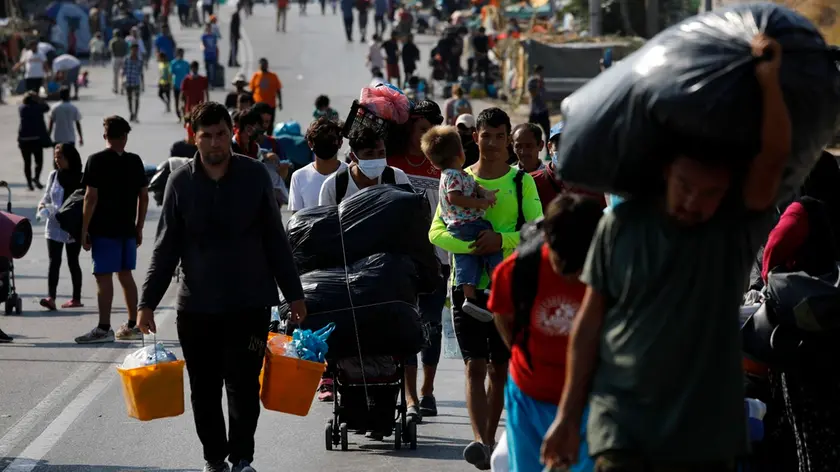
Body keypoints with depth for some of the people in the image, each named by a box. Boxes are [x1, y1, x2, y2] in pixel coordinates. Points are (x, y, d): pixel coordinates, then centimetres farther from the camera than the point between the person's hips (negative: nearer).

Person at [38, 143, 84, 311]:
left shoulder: (80, 179, -6)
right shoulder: (53, 176, 5)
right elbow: (47, 196, 14)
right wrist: (42, 205, -8)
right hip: (54, 226, 3)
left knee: (73, 262, 8)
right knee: (54, 262, -8)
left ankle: (76, 298, 19)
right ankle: (50, 297, -18)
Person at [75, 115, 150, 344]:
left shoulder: (96, 161, -8)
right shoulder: (135, 161, 6)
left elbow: (91, 197, -12)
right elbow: (144, 196, 8)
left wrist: (84, 230, -8)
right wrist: (139, 227, 17)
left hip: (103, 229, -5)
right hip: (127, 229, 5)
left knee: (104, 277, -4)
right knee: (125, 275, 14)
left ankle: (104, 328, -6)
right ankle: (133, 326, 18)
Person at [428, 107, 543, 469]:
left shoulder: (521, 182, 1)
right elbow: (436, 232, -4)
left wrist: (503, 240, -26)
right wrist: (470, 246, -22)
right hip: (468, 284, 0)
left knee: (500, 368, 8)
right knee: (475, 367, -9)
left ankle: (489, 439, 20)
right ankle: (480, 442, -18)